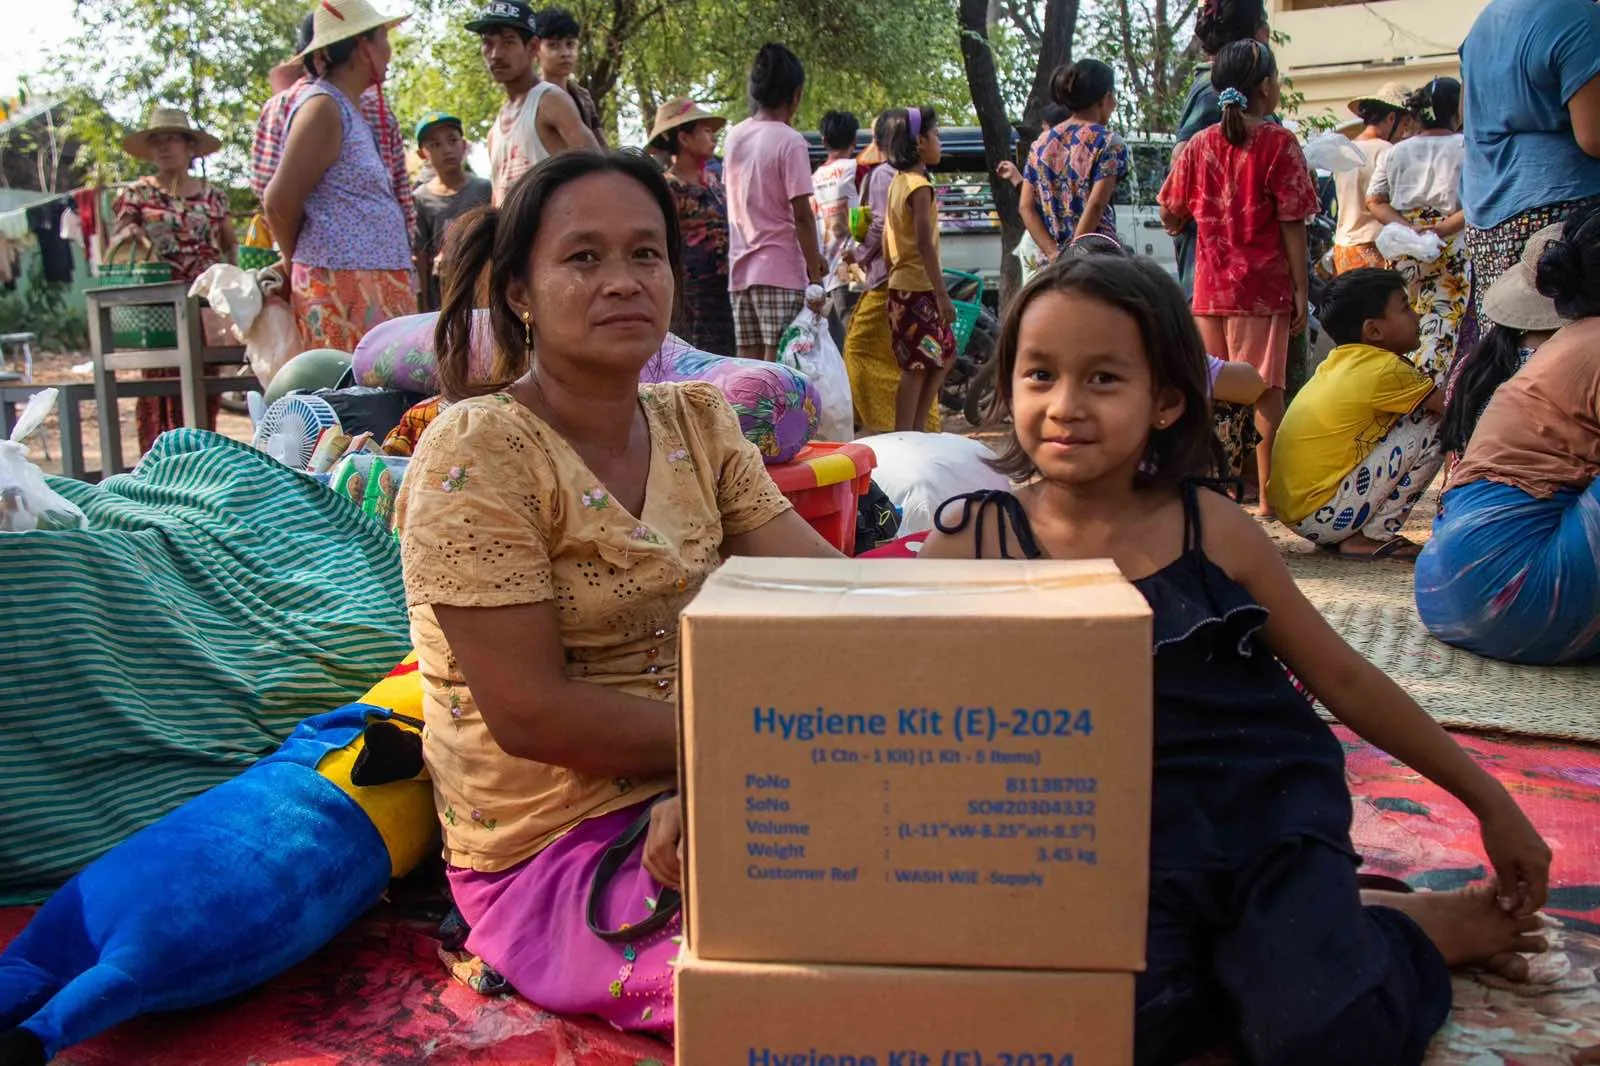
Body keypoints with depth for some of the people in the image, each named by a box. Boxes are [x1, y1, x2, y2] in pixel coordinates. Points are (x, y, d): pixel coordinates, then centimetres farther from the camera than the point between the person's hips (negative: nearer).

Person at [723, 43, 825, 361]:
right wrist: (815, 272, -6)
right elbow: (802, 215, -13)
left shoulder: (734, 137, 10)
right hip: (781, 269, -7)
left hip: (741, 267, 7)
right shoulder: (790, 141, -10)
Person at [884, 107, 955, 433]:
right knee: (916, 367, -4)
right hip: (919, 288, -9)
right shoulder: (919, 185, -14)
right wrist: (942, 294, -22)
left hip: (900, 285, 9)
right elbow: (924, 242, -21)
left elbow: (887, 239, 16)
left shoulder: (898, 182, 13)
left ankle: (915, 430, 17)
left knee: (945, 355, 17)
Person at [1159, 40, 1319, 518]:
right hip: (1264, 286, -4)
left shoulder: (1199, 145, 6)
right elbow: (1292, 224, -7)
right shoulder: (1278, 142, -5)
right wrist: (1301, 289, -3)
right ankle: (1269, 497, 4)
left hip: (1209, 288, 4)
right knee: (1265, 391, 1)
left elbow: (1171, 217, 11)